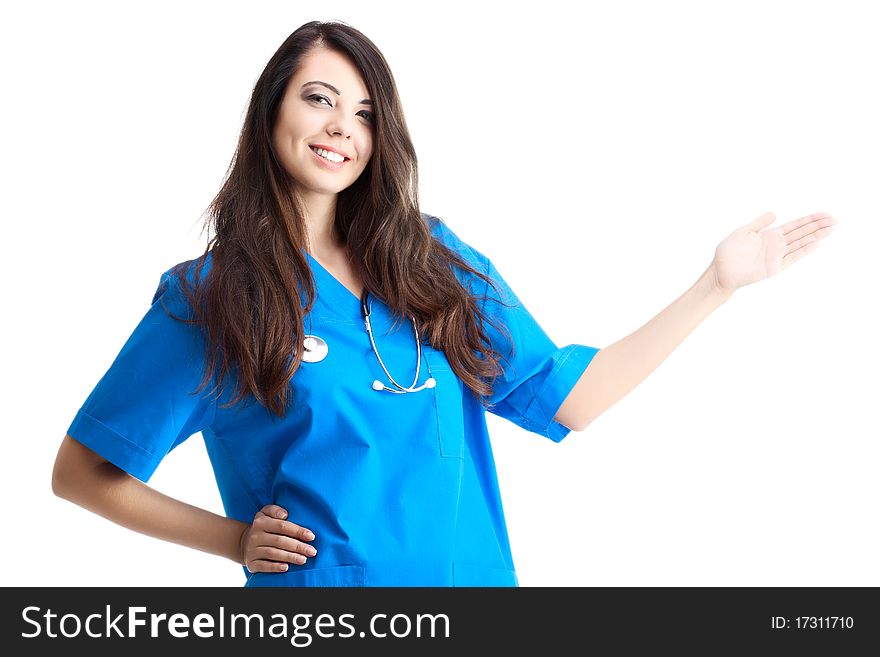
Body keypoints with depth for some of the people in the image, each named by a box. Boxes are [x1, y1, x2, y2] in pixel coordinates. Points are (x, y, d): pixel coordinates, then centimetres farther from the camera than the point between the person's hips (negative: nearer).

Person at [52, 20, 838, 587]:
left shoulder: (433, 259, 6)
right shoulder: (207, 295, -3)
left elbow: (567, 397, 4)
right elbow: (81, 471, 1)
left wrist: (716, 285, 3)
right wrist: (231, 539, -5)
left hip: (473, 573, 4)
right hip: (324, 594, -3)